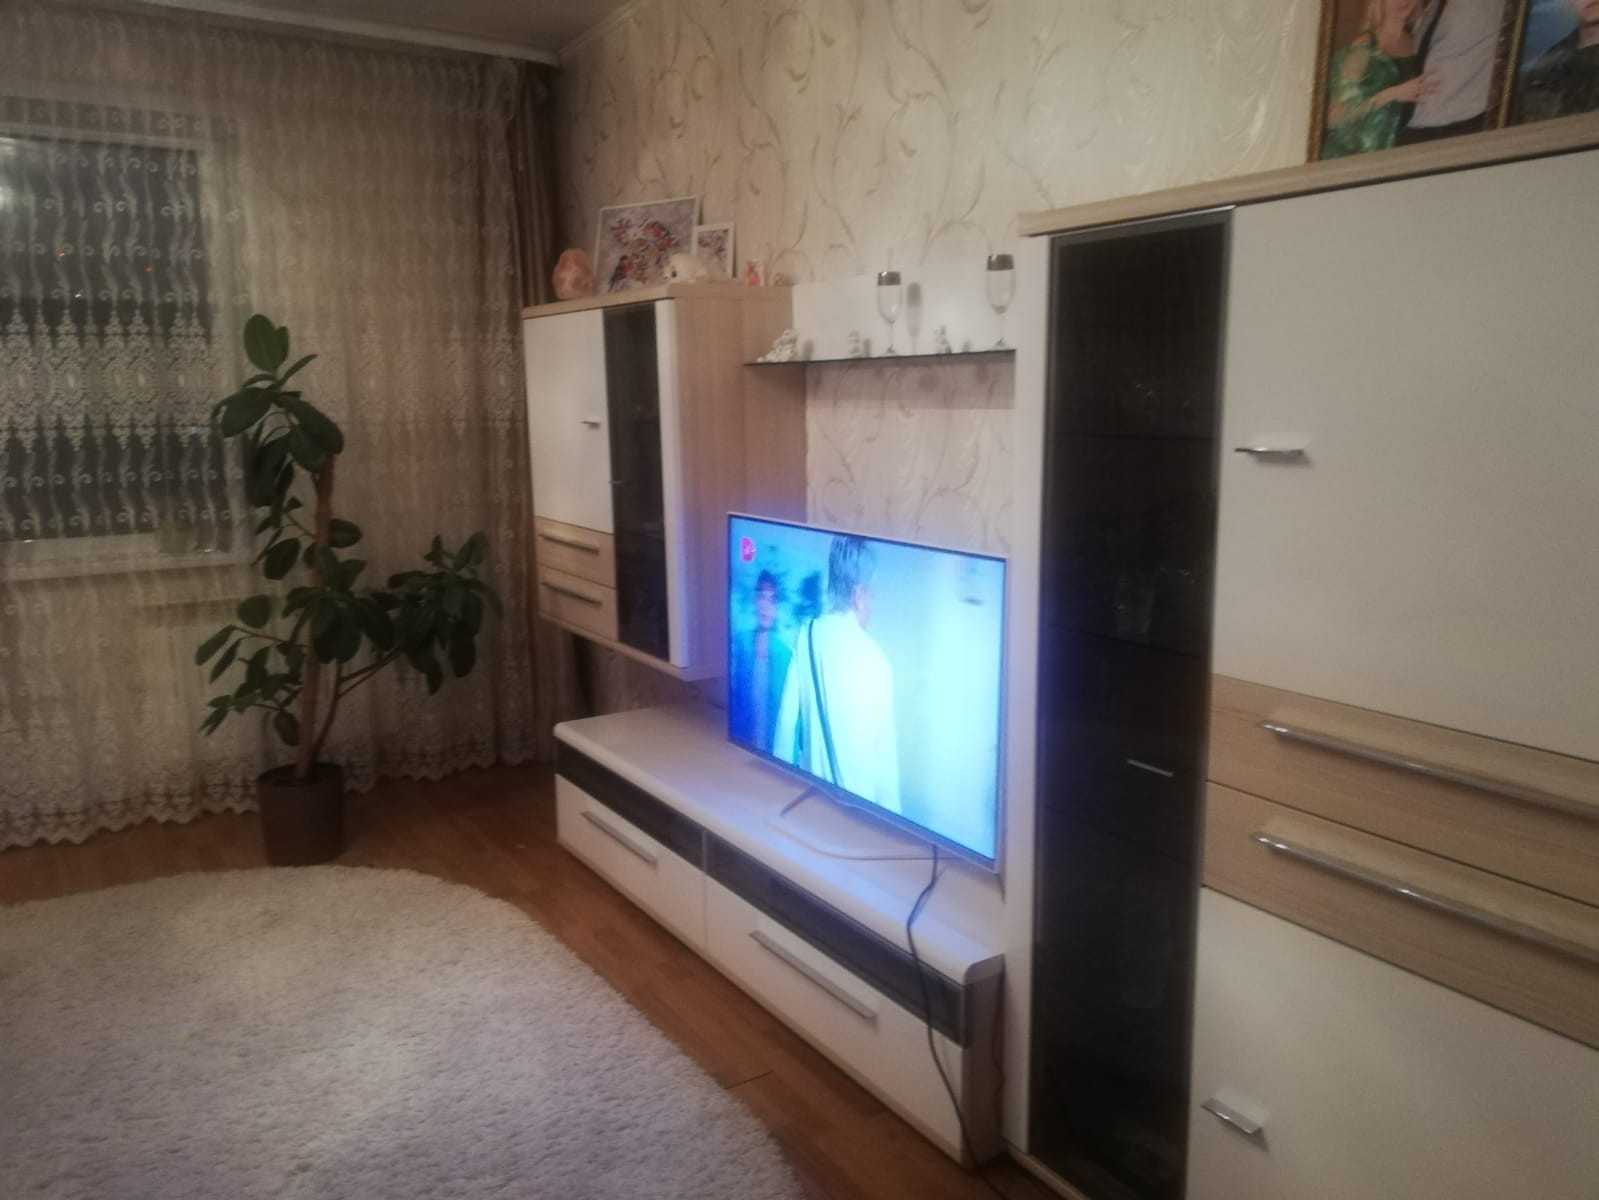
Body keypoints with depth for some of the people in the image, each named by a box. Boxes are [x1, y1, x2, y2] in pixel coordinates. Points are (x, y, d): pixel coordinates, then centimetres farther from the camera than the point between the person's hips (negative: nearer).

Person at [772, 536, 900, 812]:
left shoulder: (806, 636, -8)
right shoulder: (874, 659, -19)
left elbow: (787, 718, -1)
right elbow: (884, 749, -13)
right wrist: (890, 812, -2)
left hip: (811, 785, 4)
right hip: (856, 793, -4)